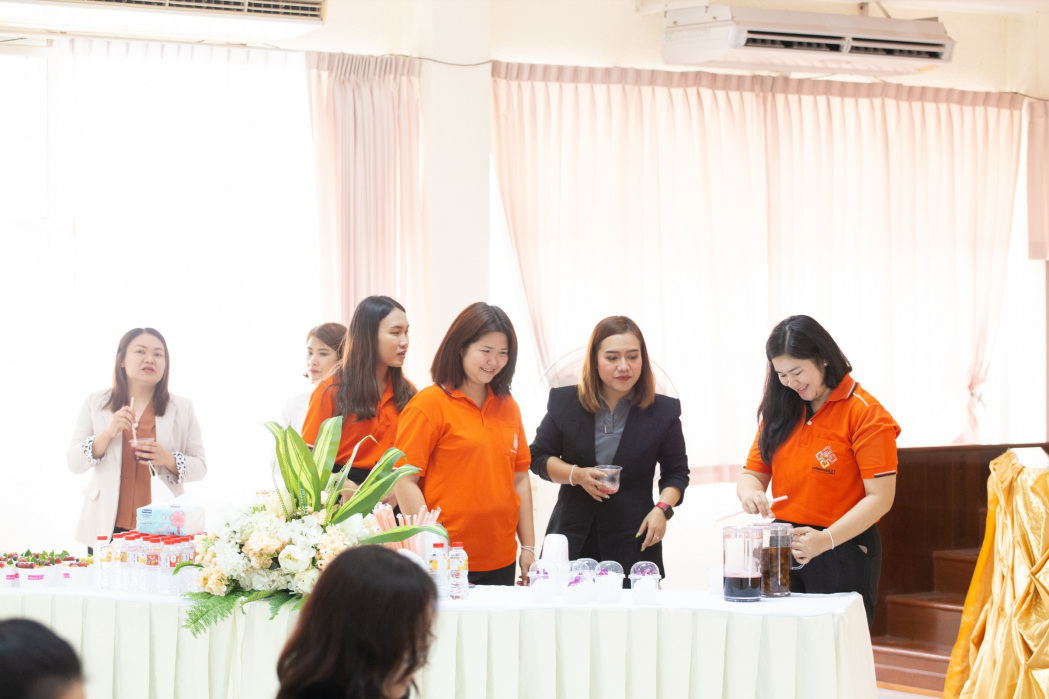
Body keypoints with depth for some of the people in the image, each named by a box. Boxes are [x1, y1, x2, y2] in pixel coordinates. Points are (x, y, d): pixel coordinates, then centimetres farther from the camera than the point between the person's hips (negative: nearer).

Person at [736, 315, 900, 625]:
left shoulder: (865, 414, -8)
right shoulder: (779, 411, 12)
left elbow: (880, 497, -13)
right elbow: (753, 472, 14)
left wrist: (827, 538, -25)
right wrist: (750, 493, -11)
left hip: (843, 553, -5)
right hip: (784, 551, 5)